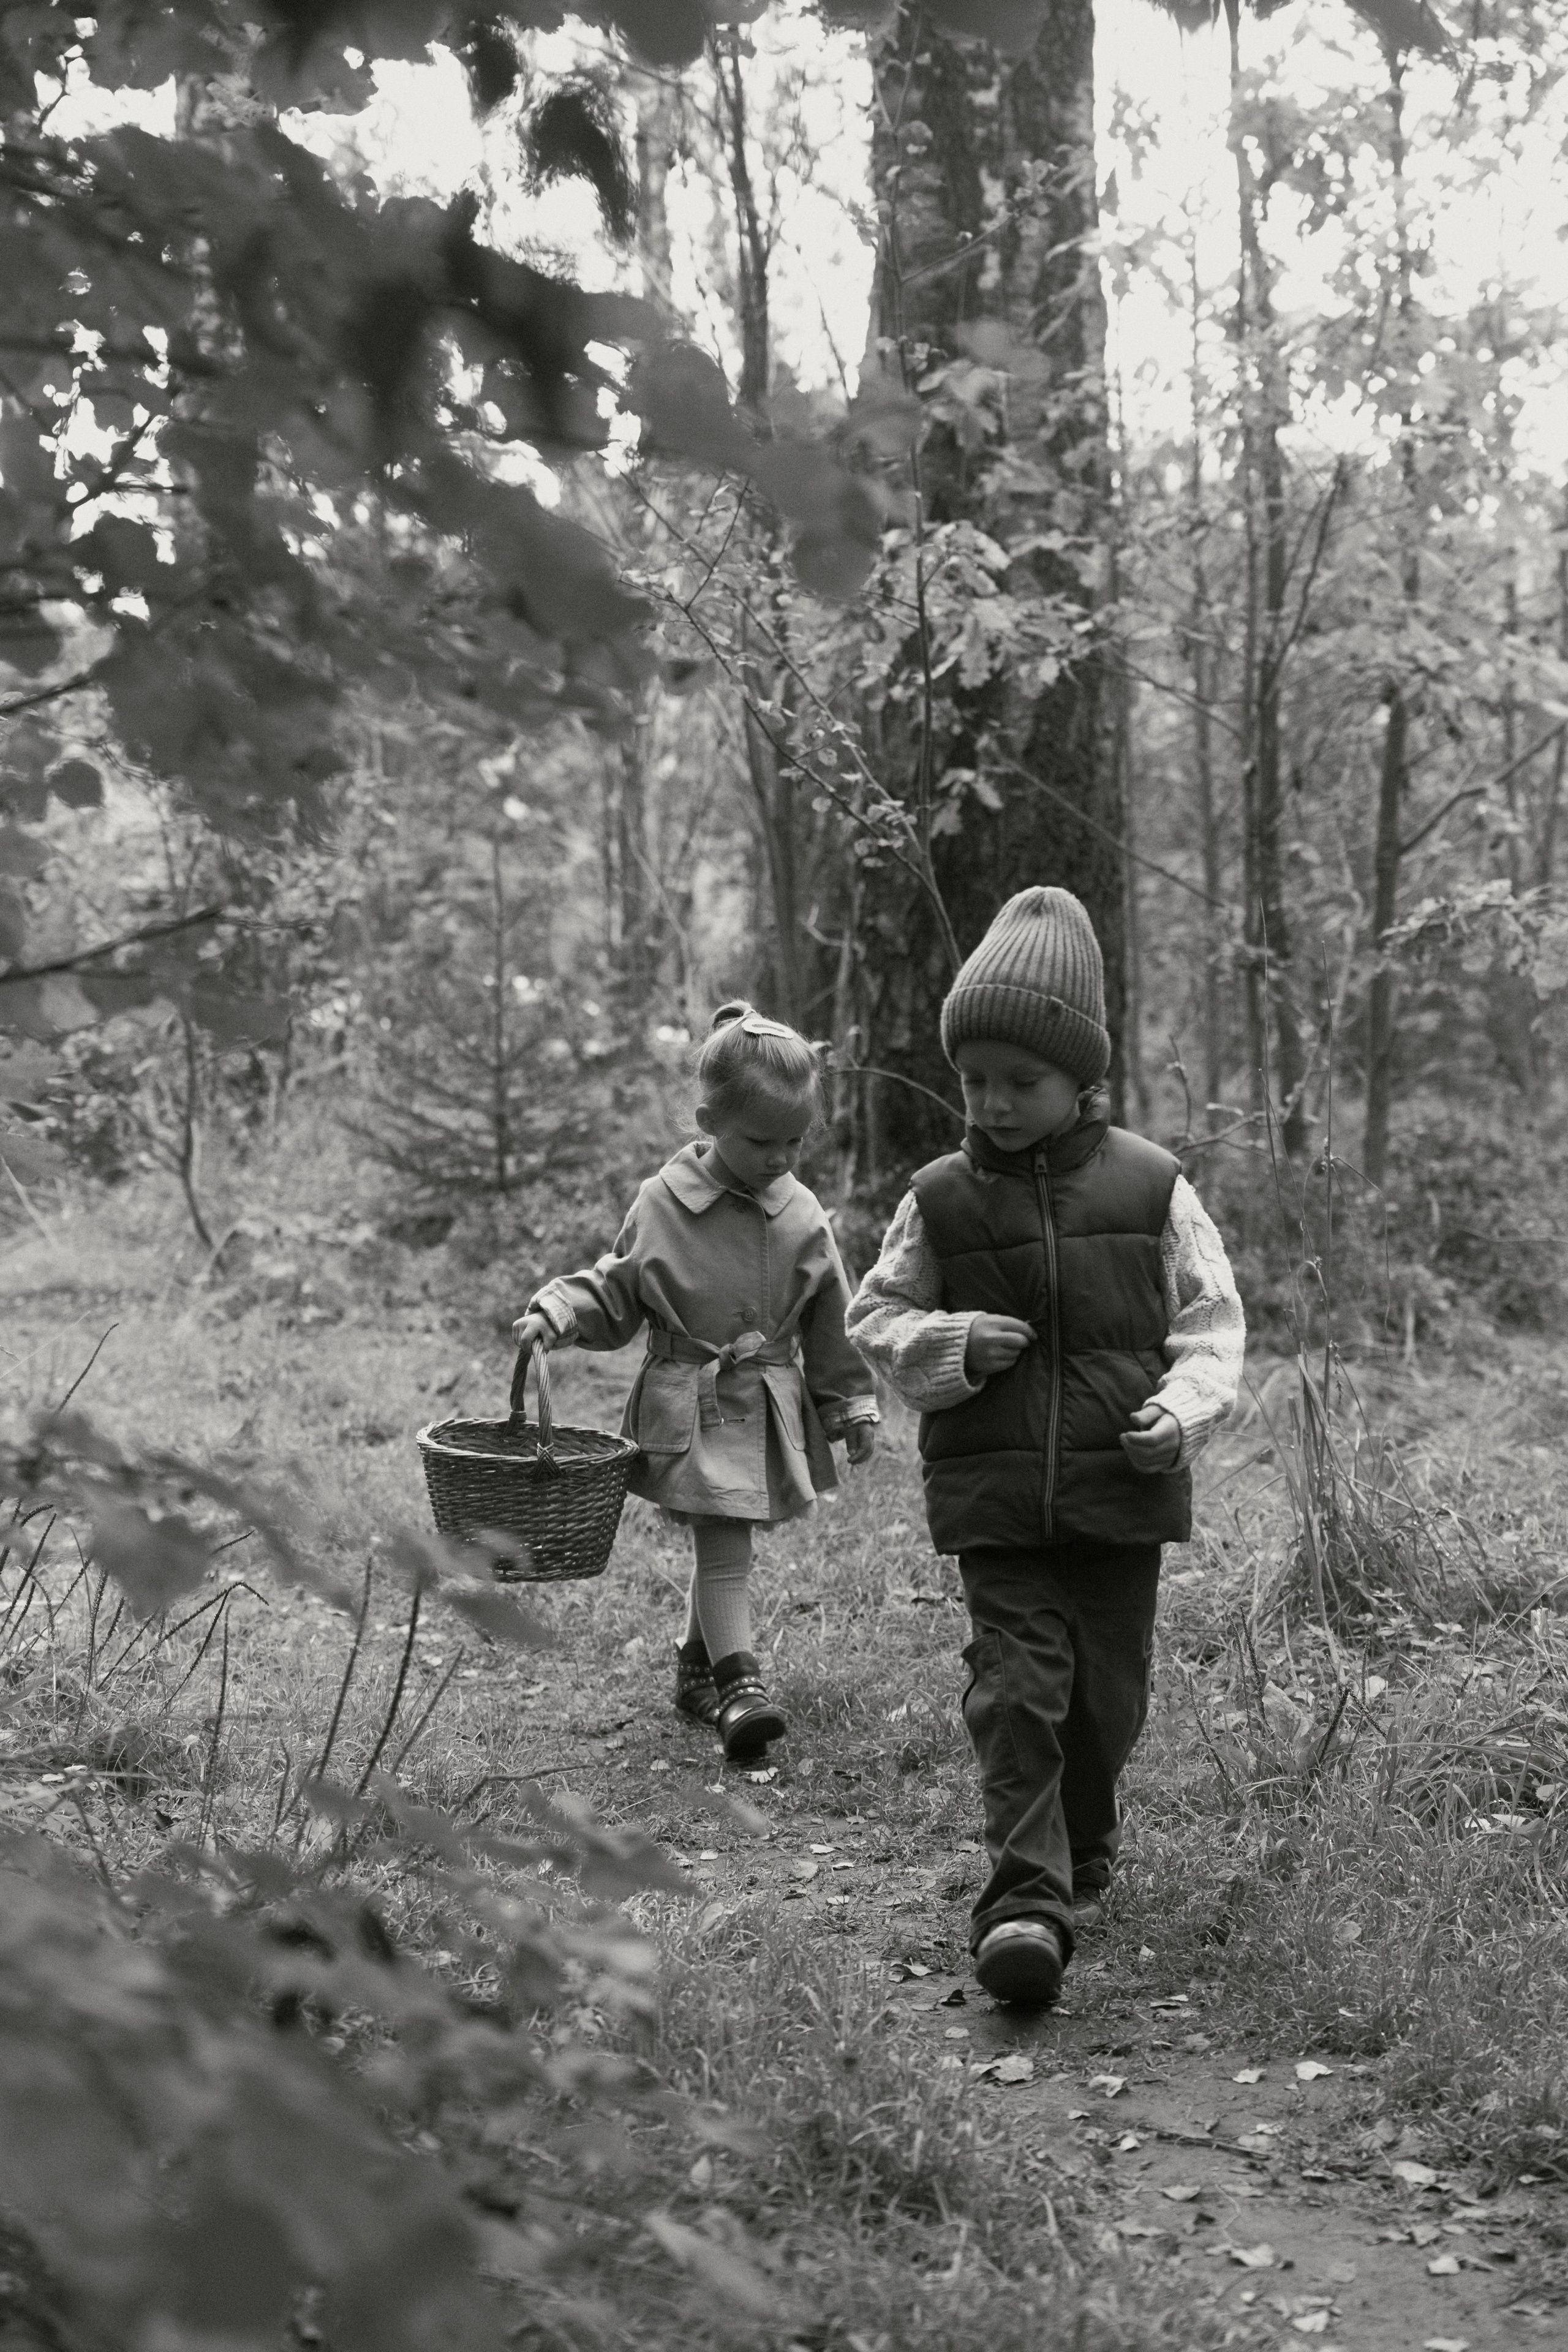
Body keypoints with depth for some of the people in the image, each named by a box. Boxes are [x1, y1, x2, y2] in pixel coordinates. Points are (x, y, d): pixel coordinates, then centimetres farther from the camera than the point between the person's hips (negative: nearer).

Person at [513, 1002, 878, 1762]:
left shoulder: (802, 1216, 0)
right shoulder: (664, 1203, -8)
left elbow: (832, 1322, 8)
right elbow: (616, 1292, 2)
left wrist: (852, 1406, 9)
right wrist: (558, 1312, -15)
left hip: (771, 1406, 3)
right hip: (693, 1407, -3)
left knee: (722, 1547, 14)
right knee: (723, 1545, -11)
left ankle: (697, 1668, 30)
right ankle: (739, 1685, -11)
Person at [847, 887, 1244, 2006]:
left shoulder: (1150, 1187, -1)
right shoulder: (941, 1199, 2)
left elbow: (1211, 1316, 4)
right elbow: (876, 1315, 10)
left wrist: (1184, 1409, -13)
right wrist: (951, 1344, -10)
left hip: (1123, 1486, 1)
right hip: (994, 1493, 0)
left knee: (1107, 1690, 11)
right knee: (1016, 1686, -10)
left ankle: (1083, 1853, 36)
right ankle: (1026, 1896, -10)